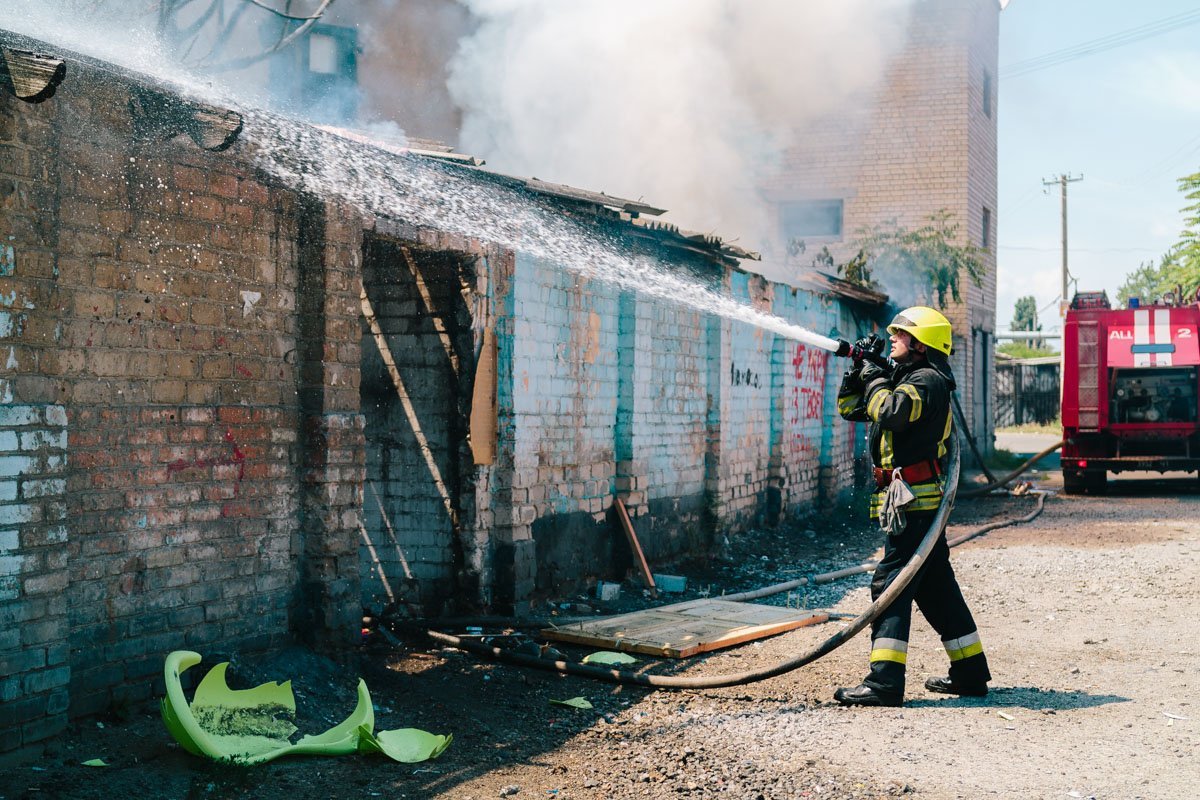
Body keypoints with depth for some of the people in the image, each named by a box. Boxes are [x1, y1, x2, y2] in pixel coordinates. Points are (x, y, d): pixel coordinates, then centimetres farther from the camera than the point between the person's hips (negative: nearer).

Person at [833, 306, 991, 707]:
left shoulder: (928, 380, -9)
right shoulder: (903, 379, 22)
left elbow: (890, 412, -27)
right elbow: (850, 408, 25)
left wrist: (875, 379, -9)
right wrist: (858, 371, 10)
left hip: (914, 500, -10)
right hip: (918, 503, 10)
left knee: (891, 583, -14)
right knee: (936, 587, 14)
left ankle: (884, 681, -19)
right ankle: (970, 673, 21)